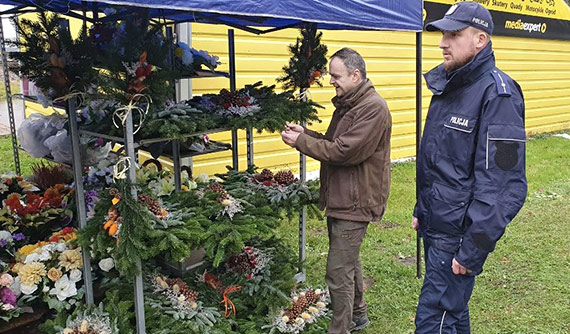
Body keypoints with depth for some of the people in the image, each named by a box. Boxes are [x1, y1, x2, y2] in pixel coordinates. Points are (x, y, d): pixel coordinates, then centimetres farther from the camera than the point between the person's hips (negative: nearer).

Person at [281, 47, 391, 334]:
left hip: (355, 202, -10)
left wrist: (301, 141, -16)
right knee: (349, 261, 22)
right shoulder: (346, 104, 13)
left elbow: (344, 151, -24)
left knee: (339, 271, -5)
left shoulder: (374, 108, -19)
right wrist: (304, 133, 1)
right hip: (340, 198, 10)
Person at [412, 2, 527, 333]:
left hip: (459, 233, -8)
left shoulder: (497, 93, -18)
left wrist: (474, 249, -21)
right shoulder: (447, 85, 9)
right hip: (434, 227, 8)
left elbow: (498, 181, -22)